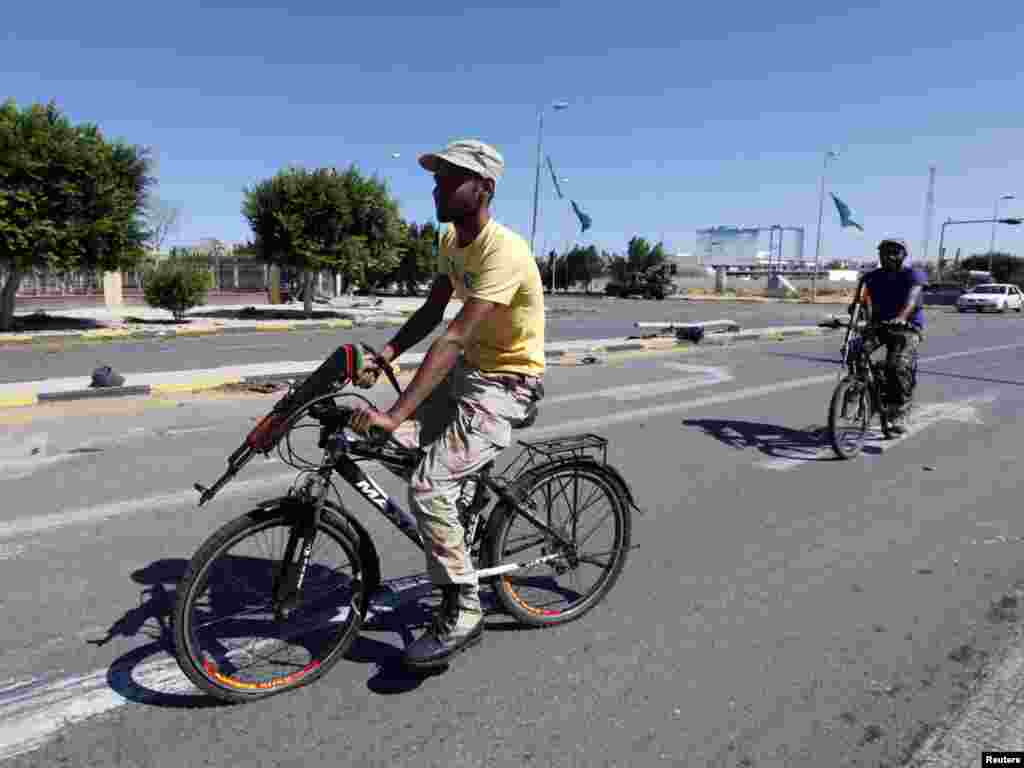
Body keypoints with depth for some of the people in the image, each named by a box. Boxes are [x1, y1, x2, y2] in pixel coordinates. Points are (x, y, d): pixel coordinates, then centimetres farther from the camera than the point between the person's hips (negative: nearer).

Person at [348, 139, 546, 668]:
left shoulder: (503, 252, -26)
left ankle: (462, 610, 0)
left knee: (427, 486, -19)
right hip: (468, 369, 9)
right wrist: (381, 358, -11)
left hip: (506, 385, -9)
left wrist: (394, 415, -39)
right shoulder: (451, 240, 4)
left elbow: (454, 337, -34)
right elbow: (430, 313, 5)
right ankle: (453, 530, 22)